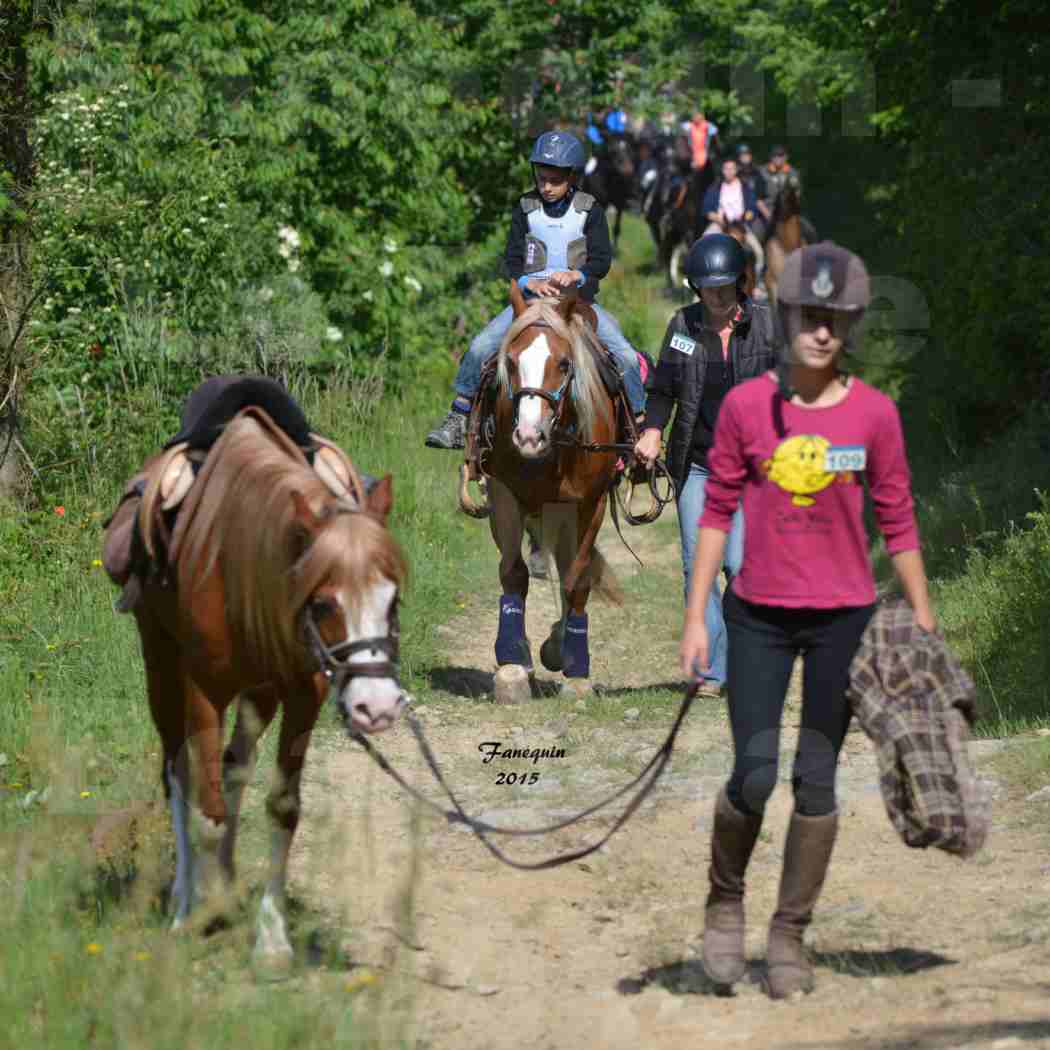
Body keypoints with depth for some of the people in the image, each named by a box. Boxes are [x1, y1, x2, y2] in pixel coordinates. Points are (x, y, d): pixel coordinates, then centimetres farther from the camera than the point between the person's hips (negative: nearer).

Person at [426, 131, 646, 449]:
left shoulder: (589, 210, 2)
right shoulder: (525, 209, 4)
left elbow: (602, 260, -3)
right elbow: (512, 260, 2)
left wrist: (576, 275, -23)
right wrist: (532, 282, -18)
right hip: (531, 297, 1)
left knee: (625, 354, -18)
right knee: (481, 346, -17)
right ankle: (458, 418, -8)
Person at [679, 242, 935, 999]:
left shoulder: (874, 413, -3)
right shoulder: (746, 405, -3)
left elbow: (897, 523, 3)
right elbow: (718, 512, 2)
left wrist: (924, 624, 5)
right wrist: (696, 617, 0)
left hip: (843, 617, 0)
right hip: (759, 616, 0)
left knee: (816, 782, 4)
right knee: (753, 779, -5)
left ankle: (791, 933, 17)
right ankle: (725, 900, 21)